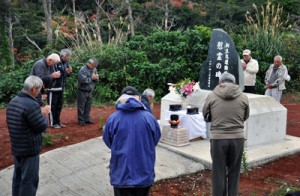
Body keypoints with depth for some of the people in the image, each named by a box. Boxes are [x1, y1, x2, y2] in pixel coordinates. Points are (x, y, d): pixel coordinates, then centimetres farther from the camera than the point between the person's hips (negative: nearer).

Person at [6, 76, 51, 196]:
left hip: (16, 147, 9)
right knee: (29, 180, 2)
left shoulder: (13, 101, 5)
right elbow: (42, 127, -19)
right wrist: (44, 114, -3)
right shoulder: (32, 105, -24)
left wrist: (40, 112, 6)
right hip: (29, 149, -9)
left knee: (18, 177, 21)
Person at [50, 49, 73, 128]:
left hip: (61, 87, 8)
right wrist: (65, 72, -22)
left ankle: (57, 121, 28)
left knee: (59, 105, 16)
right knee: (53, 106, 3)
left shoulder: (66, 62, 6)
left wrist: (69, 72, -9)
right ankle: (53, 123, 13)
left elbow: (67, 74, 13)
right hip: (54, 87, -8)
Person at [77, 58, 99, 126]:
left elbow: (96, 81, 9)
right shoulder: (82, 70, -16)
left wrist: (96, 78, -15)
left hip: (90, 91, 6)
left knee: (88, 106, 13)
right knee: (81, 107, 2)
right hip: (82, 91, -6)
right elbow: (82, 80, -26)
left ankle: (87, 119, 24)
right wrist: (91, 78, -18)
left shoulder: (94, 69, 5)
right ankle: (81, 120, 10)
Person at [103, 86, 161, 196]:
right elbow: (156, 140, 5)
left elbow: (108, 142, 3)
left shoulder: (113, 118, -11)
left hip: (121, 175, -1)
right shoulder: (149, 117, -10)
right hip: (144, 175, 1)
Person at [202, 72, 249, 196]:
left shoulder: (212, 96, -3)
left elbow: (204, 115, 9)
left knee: (219, 173, 10)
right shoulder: (243, 97, 0)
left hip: (218, 138, -1)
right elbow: (245, 117, 12)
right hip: (237, 138, 2)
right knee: (234, 172, 17)